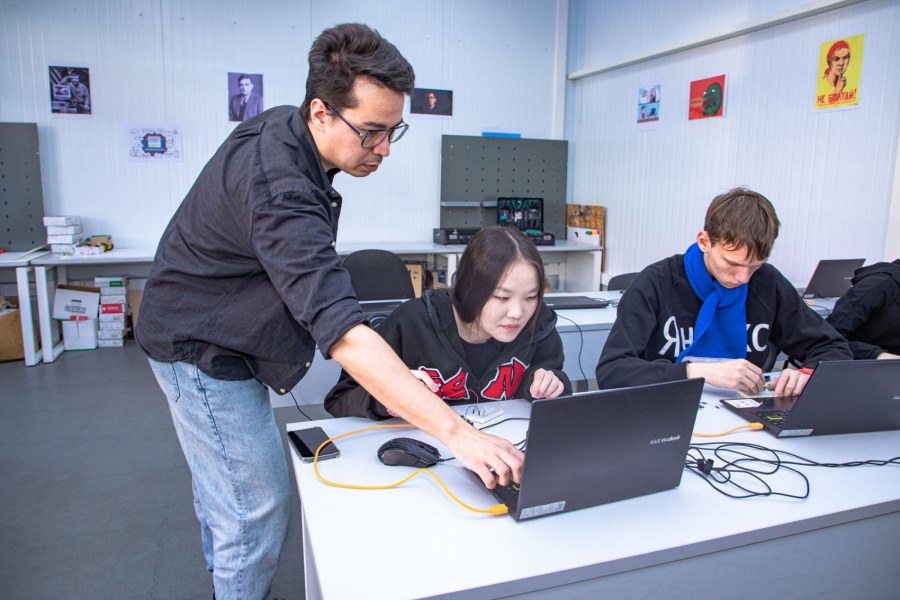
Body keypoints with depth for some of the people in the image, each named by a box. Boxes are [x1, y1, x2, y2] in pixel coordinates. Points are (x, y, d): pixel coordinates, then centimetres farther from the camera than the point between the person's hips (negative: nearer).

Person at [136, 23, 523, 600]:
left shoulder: (283, 126, -5)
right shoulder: (279, 188, -37)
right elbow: (343, 332, -46)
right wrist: (458, 433, -48)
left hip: (213, 334, 10)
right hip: (205, 352, -10)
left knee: (223, 482, 25)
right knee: (258, 509, -3)